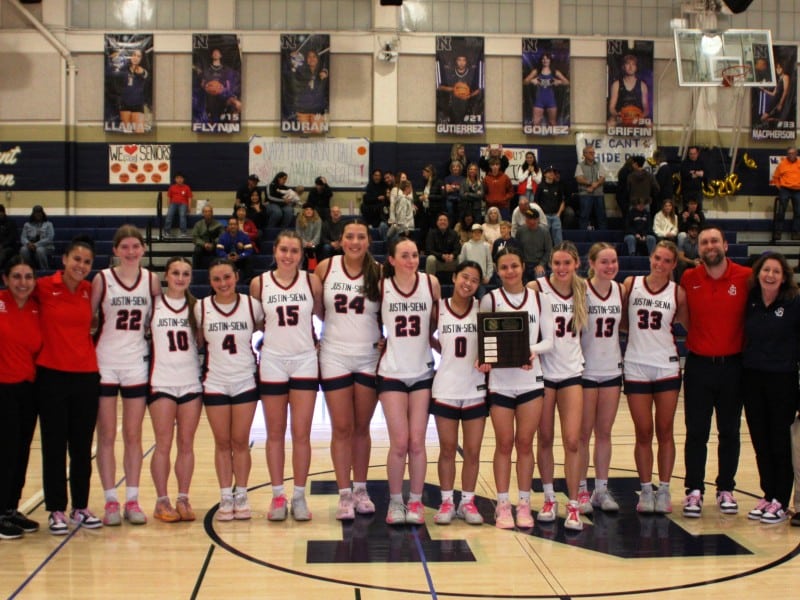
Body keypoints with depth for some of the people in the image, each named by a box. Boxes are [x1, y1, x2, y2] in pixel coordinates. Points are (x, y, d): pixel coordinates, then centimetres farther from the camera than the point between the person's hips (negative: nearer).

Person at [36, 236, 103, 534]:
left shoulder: (89, 290, 5)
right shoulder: (44, 286, -7)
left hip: (86, 375, 3)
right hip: (51, 375, -3)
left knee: (83, 446, 9)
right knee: (54, 445, 3)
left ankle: (81, 507, 21)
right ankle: (56, 510, 12)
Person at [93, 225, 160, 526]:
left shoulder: (151, 280, 2)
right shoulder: (102, 279, -4)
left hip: (137, 363, 2)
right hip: (104, 364, -2)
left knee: (133, 436, 7)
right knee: (106, 436, 3)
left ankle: (132, 500, 14)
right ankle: (111, 501, 9)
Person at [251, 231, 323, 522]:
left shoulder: (312, 281, -3)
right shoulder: (259, 284, -2)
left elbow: (322, 314, 6)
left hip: (305, 361, 0)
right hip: (272, 362, 0)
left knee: (301, 433, 1)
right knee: (275, 434, 7)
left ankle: (299, 496, 11)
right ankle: (278, 496, 16)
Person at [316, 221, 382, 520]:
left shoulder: (379, 272, -4)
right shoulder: (325, 268, -3)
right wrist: (312, 337, 2)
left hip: (370, 358, 0)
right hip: (335, 357, 0)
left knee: (362, 427, 10)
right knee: (341, 428, 1)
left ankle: (361, 490, 21)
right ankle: (344, 495, 7)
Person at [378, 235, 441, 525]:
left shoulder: (431, 283, -2)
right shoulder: (381, 287, -4)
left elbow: (438, 322, 10)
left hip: (422, 372, 1)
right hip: (392, 372, -1)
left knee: (417, 442, 2)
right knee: (399, 442, -3)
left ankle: (416, 502, 15)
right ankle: (395, 501, 13)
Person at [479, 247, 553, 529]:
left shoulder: (538, 299, 4)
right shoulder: (490, 299, 1)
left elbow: (548, 339, 4)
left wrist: (533, 350, -16)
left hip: (531, 379, 1)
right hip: (499, 381, -1)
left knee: (525, 443, 6)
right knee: (504, 444, 4)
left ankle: (524, 503, 16)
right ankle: (503, 505, 13)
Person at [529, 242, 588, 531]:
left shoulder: (583, 289, 3)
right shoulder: (536, 288, -7)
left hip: (571, 372, 2)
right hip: (543, 371, -2)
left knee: (572, 441, -4)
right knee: (545, 439, 7)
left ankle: (574, 506, 4)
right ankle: (549, 498, 22)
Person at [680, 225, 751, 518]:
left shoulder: (746, 277, -5)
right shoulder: (688, 279, -1)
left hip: (732, 365, 0)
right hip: (698, 365, 1)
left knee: (730, 431, 9)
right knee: (696, 432, 3)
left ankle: (726, 489, 21)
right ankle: (694, 491, 11)